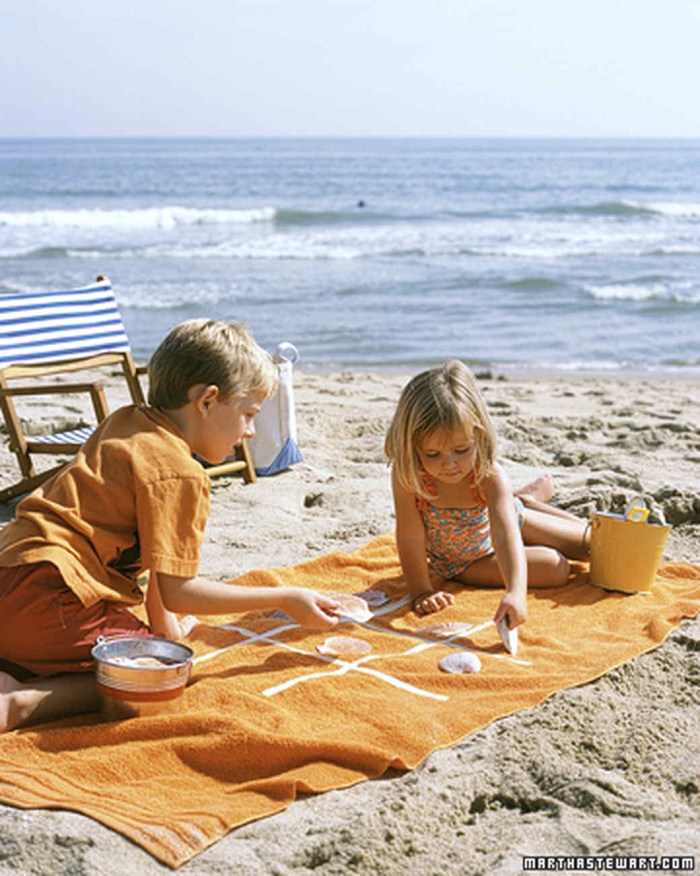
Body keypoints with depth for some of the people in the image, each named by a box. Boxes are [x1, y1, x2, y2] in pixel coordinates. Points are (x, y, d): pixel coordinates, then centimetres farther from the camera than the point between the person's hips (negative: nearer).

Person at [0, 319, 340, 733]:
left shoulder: (125, 422, 16)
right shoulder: (179, 473, -12)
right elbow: (175, 591, -13)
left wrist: (162, 626, 23)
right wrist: (286, 599, -6)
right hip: (44, 593, -10)